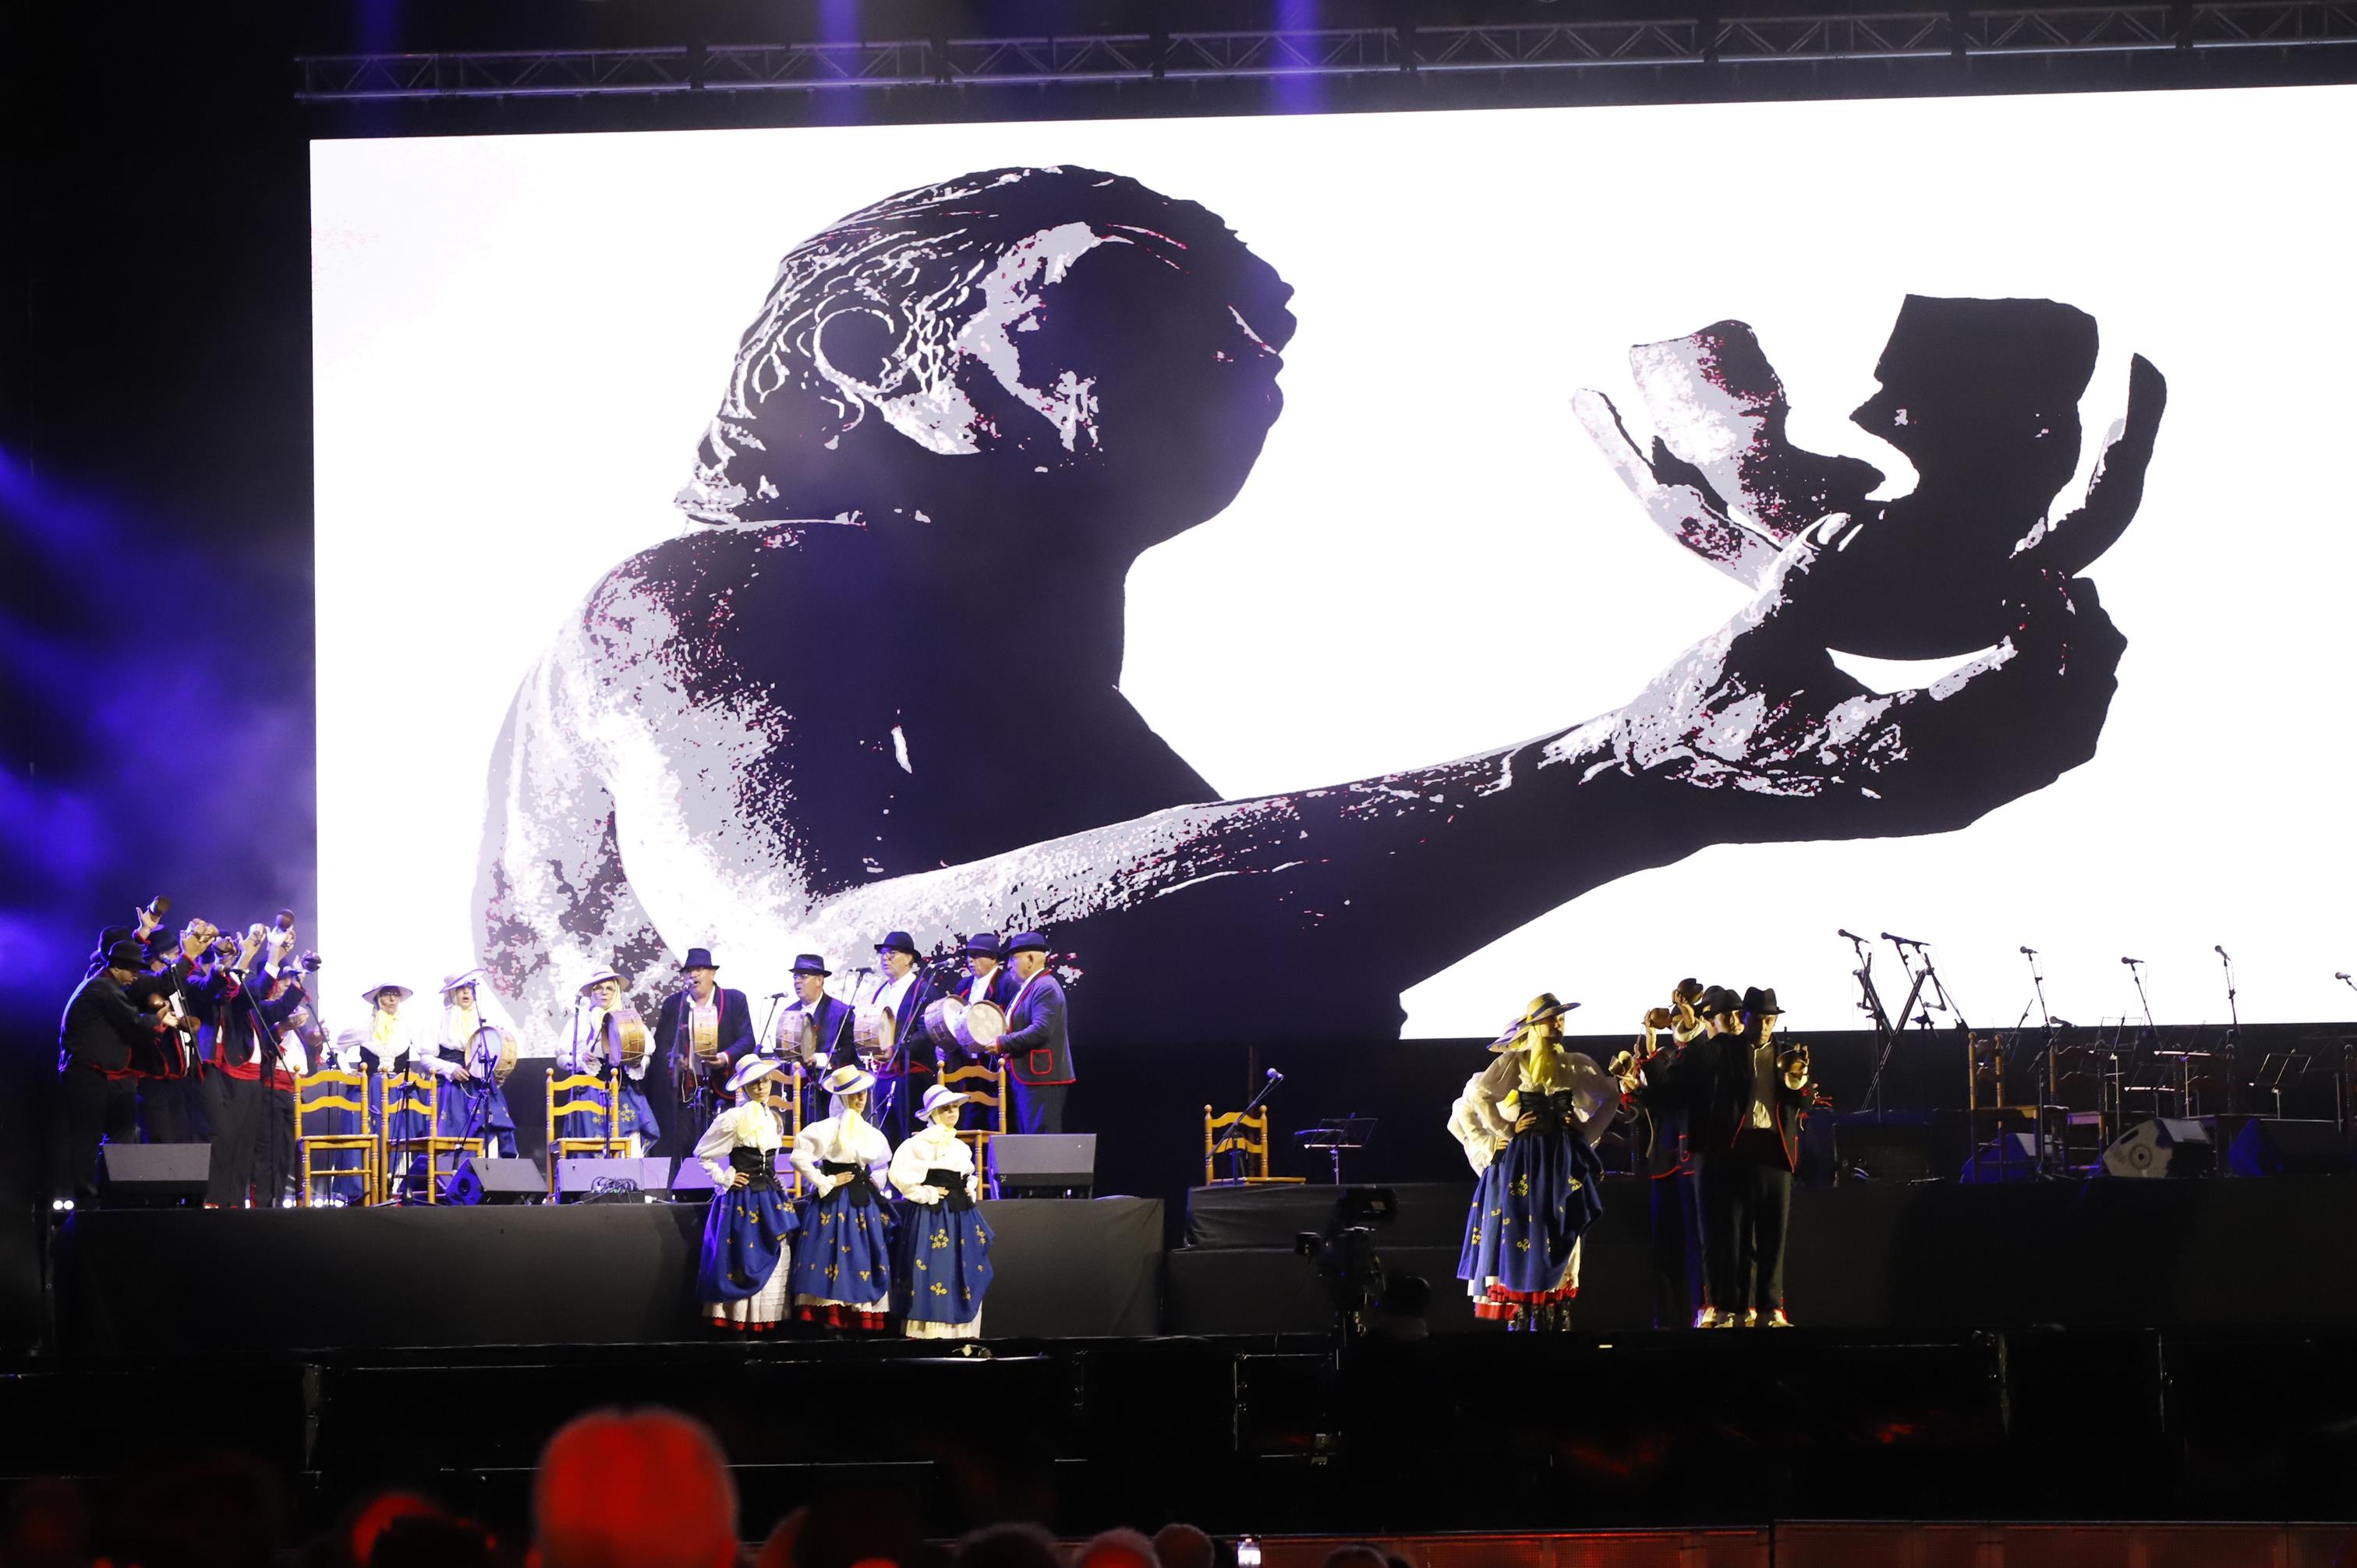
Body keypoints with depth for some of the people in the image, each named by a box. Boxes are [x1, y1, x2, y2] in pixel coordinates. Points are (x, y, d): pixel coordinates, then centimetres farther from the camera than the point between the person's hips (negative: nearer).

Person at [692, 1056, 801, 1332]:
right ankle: (739, 1319, -4)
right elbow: (703, 1153, -4)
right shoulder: (733, 1118, -9)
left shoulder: (773, 1119, 12)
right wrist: (725, 1179, -7)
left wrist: (776, 1187, 15)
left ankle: (765, 1319, 6)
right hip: (742, 1200, -7)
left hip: (770, 1199, 7)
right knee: (743, 1259, -7)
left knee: (773, 1259, 2)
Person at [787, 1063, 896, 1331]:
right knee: (834, 1257, -10)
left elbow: (882, 1168, 30)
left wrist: (874, 1185, 11)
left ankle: (861, 1316, 6)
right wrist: (826, 1182, -14)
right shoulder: (828, 1128, -8)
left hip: (864, 1203, 7)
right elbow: (799, 1156, -18)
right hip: (835, 1204, -7)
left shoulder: (871, 1134, 14)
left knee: (864, 1258, 4)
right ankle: (831, 1317, -10)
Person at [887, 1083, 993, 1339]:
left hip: (961, 1215, 8)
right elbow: (899, 1174, -18)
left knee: (964, 1275, 6)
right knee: (933, 1272, -10)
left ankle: (961, 1332, 11)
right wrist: (926, 1195, -14)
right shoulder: (920, 1143, -8)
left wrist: (971, 1192, 13)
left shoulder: (961, 1147, 17)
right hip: (932, 1215, -8)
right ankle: (927, 1334, -8)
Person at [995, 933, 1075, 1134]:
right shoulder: (1026, 987, 19)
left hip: (1041, 1078, -11)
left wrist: (1003, 1043, -23)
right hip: (1024, 1077, 11)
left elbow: (1041, 1030, -25)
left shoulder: (1046, 988, -14)